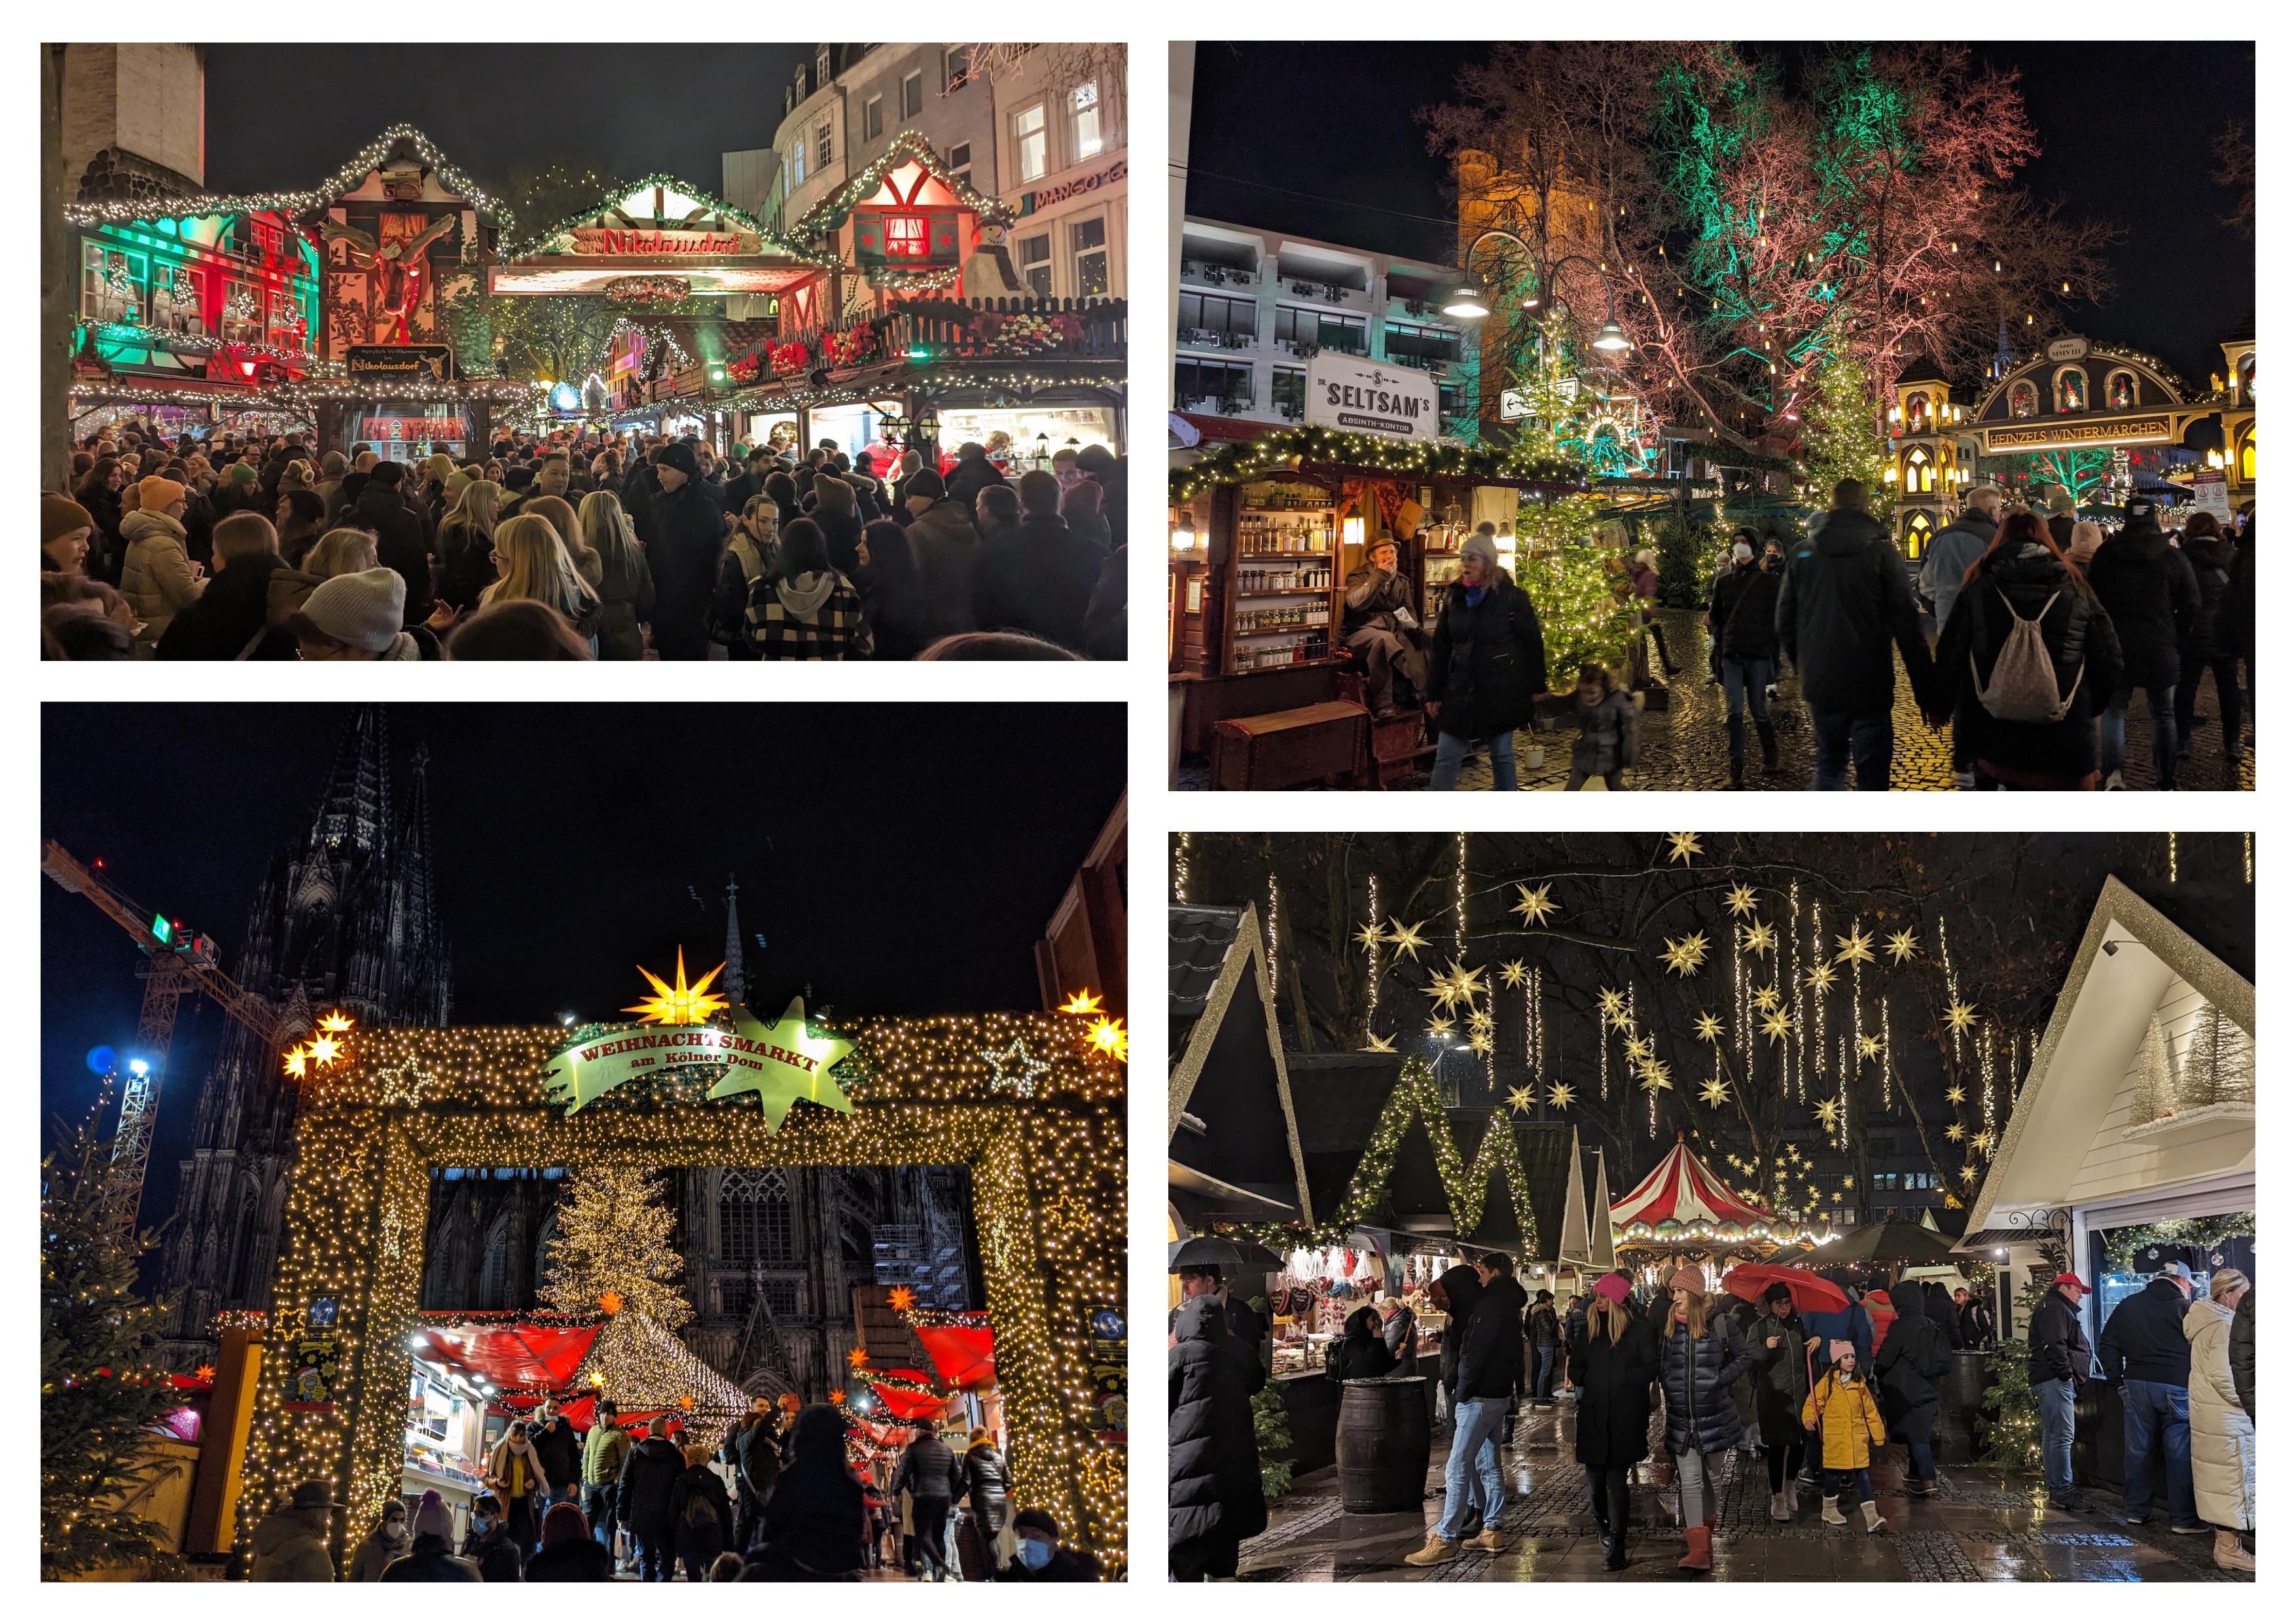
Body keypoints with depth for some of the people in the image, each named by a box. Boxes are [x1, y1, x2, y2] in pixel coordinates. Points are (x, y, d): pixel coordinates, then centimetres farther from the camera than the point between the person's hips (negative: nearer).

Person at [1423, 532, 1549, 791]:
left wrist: (1536, 688, -3)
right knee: (1446, 757, 0)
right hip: (1460, 690, 3)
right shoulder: (1454, 596, 5)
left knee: (1502, 756, 8)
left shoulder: (1511, 597, -6)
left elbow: (1532, 643, -2)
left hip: (1501, 691, -3)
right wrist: (1434, 693, 5)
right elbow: (1440, 647, 8)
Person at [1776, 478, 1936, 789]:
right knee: (1872, 771, 0)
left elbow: (1785, 622, 12)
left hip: (1820, 688, 4)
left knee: (1830, 764, 18)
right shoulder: (1881, 553, -7)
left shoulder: (1802, 553, 4)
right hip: (1869, 688, -4)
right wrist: (1924, 689, -6)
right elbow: (1907, 625, -9)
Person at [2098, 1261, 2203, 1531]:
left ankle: (2136, 1511, 16)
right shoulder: (2186, 1307, -5)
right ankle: (2181, 1518, -1)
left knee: (2137, 1449, 10)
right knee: (2179, 1453, -1)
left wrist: (2117, 1380, 14)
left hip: (2136, 1385, 5)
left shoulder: (2129, 1305, 10)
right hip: (2176, 1386, -5)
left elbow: (2107, 1344, 12)